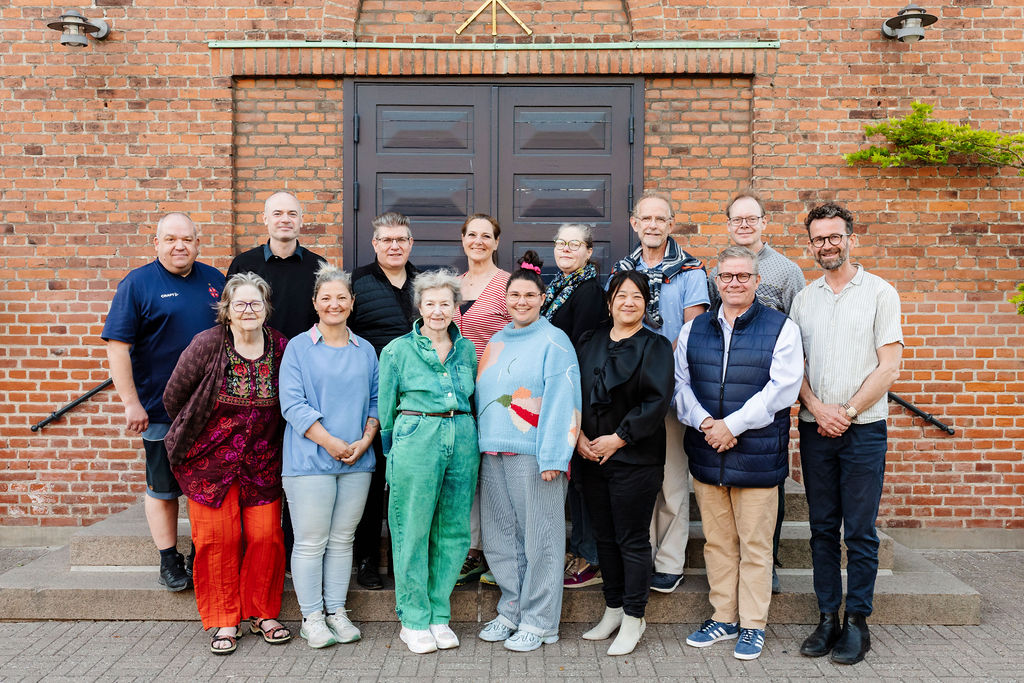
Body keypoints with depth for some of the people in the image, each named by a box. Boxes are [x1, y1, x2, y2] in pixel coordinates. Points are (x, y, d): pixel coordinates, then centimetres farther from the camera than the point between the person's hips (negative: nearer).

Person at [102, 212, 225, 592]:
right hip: (161, 409, -4)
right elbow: (117, 346, -9)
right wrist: (131, 403, -15)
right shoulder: (137, 283, -5)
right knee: (163, 489, 7)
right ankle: (169, 561, 22)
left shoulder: (214, 280, 8)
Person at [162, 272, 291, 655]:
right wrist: (193, 435, 11)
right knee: (218, 537, 1)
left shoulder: (281, 348, -3)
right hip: (210, 460, -2)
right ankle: (224, 620, 18)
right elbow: (173, 396, 1)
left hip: (262, 463, 2)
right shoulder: (207, 345, -10)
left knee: (265, 535, 1)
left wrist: (269, 441, 11)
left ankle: (262, 614, 21)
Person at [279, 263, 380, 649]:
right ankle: (311, 618, 13)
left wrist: (365, 440, -4)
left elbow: (375, 401, 13)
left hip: (357, 461, 4)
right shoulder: (298, 348, 0)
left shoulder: (365, 351, 12)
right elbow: (293, 404, -8)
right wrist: (331, 443, -14)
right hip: (310, 459, -3)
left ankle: (336, 612, 21)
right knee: (311, 541, 1)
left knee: (342, 540, 11)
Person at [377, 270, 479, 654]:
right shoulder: (398, 350, 1)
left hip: (462, 441, 4)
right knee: (412, 532, 0)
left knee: (453, 531, 7)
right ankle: (413, 621, 13)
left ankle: (439, 616, 20)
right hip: (415, 440, -4)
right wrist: (393, 450, 6)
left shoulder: (466, 348, 12)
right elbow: (386, 408, 6)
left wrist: (462, 431, 14)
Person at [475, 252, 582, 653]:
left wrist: (553, 457, -17)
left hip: (533, 454, -6)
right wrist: (483, 445, 14)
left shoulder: (553, 341, -4)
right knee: (500, 537, 12)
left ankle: (538, 622, 13)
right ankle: (511, 611, 26)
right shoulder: (497, 341, 17)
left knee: (538, 538, 1)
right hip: (493, 453, 7)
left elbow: (561, 402, -11)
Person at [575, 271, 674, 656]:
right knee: (605, 536, 13)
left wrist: (617, 438, -14)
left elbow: (657, 402, -12)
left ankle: (634, 617, 14)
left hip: (634, 458, -5)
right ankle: (613, 609, 27)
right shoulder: (589, 342, 11)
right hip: (591, 456, 5)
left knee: (632, 539, 1)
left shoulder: (655, 346, -3)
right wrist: (578, 435, -4)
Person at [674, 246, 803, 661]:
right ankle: (724, 618, 26)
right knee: (717, 542, 12)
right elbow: (679, 383, 7)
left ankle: (753, 626, 18)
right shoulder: (694, 330, 11)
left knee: (755, 545, 5)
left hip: (756, 456, -3)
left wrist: (732, 425, -16)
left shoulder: (781, 329, -1)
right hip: (706, 455, 4)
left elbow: (781, 388, -11)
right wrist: (704, 422, -10)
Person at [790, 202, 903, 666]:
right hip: (814, 430, 4)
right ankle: (827, 618, 17)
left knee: (860, 532, 1)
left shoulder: (880, 292, 0)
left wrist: (848, 411, -10)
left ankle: (857, 622, 11)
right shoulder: (804, 298, 11)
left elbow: (889, 367, -5)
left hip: (863, 429, -3)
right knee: (822, 528, 8)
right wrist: (818, 408, -7)